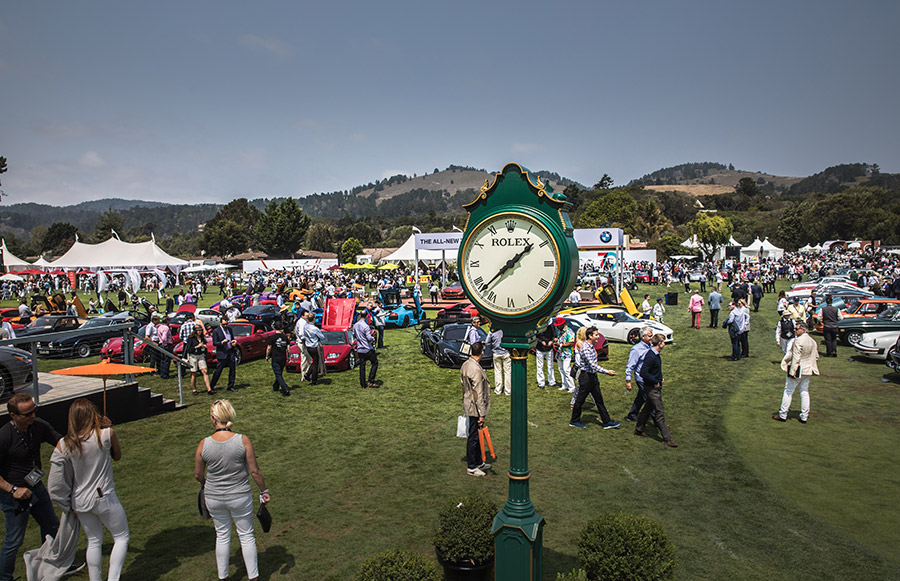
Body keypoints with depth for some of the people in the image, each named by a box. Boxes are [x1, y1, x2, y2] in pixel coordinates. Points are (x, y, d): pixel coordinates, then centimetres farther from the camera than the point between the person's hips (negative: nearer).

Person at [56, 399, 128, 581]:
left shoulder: (64, 444, -8)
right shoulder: (106, 434, -17)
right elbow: (117, 456, 2)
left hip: (80, 501, 4)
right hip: (103, 498, -4)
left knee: (94, 542, 21)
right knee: (122, 538, 13)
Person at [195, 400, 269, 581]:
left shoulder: (204, 444, -15)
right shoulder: (243, 441, -19)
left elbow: (198, 475, -1)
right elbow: (255, 471, -13)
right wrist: (264, 491, 2)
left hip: (213, 498, 2)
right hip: (240, 497, -2)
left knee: (222, 536, 22)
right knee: (246, 536, 17)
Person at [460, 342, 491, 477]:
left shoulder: (465, 364, 5)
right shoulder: (476, 369, -25)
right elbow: (478, 394, -23)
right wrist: (482, 414, -18)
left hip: (468, 405, 10)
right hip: (475, 409, -10)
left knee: (476, 435, 20)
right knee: (473, 437, 2)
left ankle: (478, 462, 33)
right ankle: (471, 467, 13)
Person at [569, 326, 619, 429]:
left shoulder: (591, 346, 8)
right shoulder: (585, 347, -22)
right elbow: (592, 365, -28)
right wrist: (607, 372, -28)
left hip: (593, 376, 9)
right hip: (586, 377, -9)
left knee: (599, 400, 11)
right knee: (580, 400, 5)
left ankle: (607, 422, 16)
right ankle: (574, 421, 19)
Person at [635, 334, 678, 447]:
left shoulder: (655, 354, 6)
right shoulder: (651, 356, -25)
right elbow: (643, 373, -28)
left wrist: (659, 379, 11)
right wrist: (656, 381, -20)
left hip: (656, 386, 10)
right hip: (652, 388, -10)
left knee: (648, 408, 19)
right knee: (660, 412, -4)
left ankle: (639, 429, 32)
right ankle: (667, 439, 3)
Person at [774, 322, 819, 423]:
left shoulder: (798, 341, -19)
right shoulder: (813, 341, 8)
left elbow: (796, 358, -22)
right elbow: (816, 357, 14)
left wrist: (792, 371, -20)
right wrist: (811, 367, 22)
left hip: (798, 370, -7)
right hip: (808, 371, 8)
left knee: (788, 391, 2)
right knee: (804, 392, 12)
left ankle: (783, 415, 9)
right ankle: (804, 416, 14)